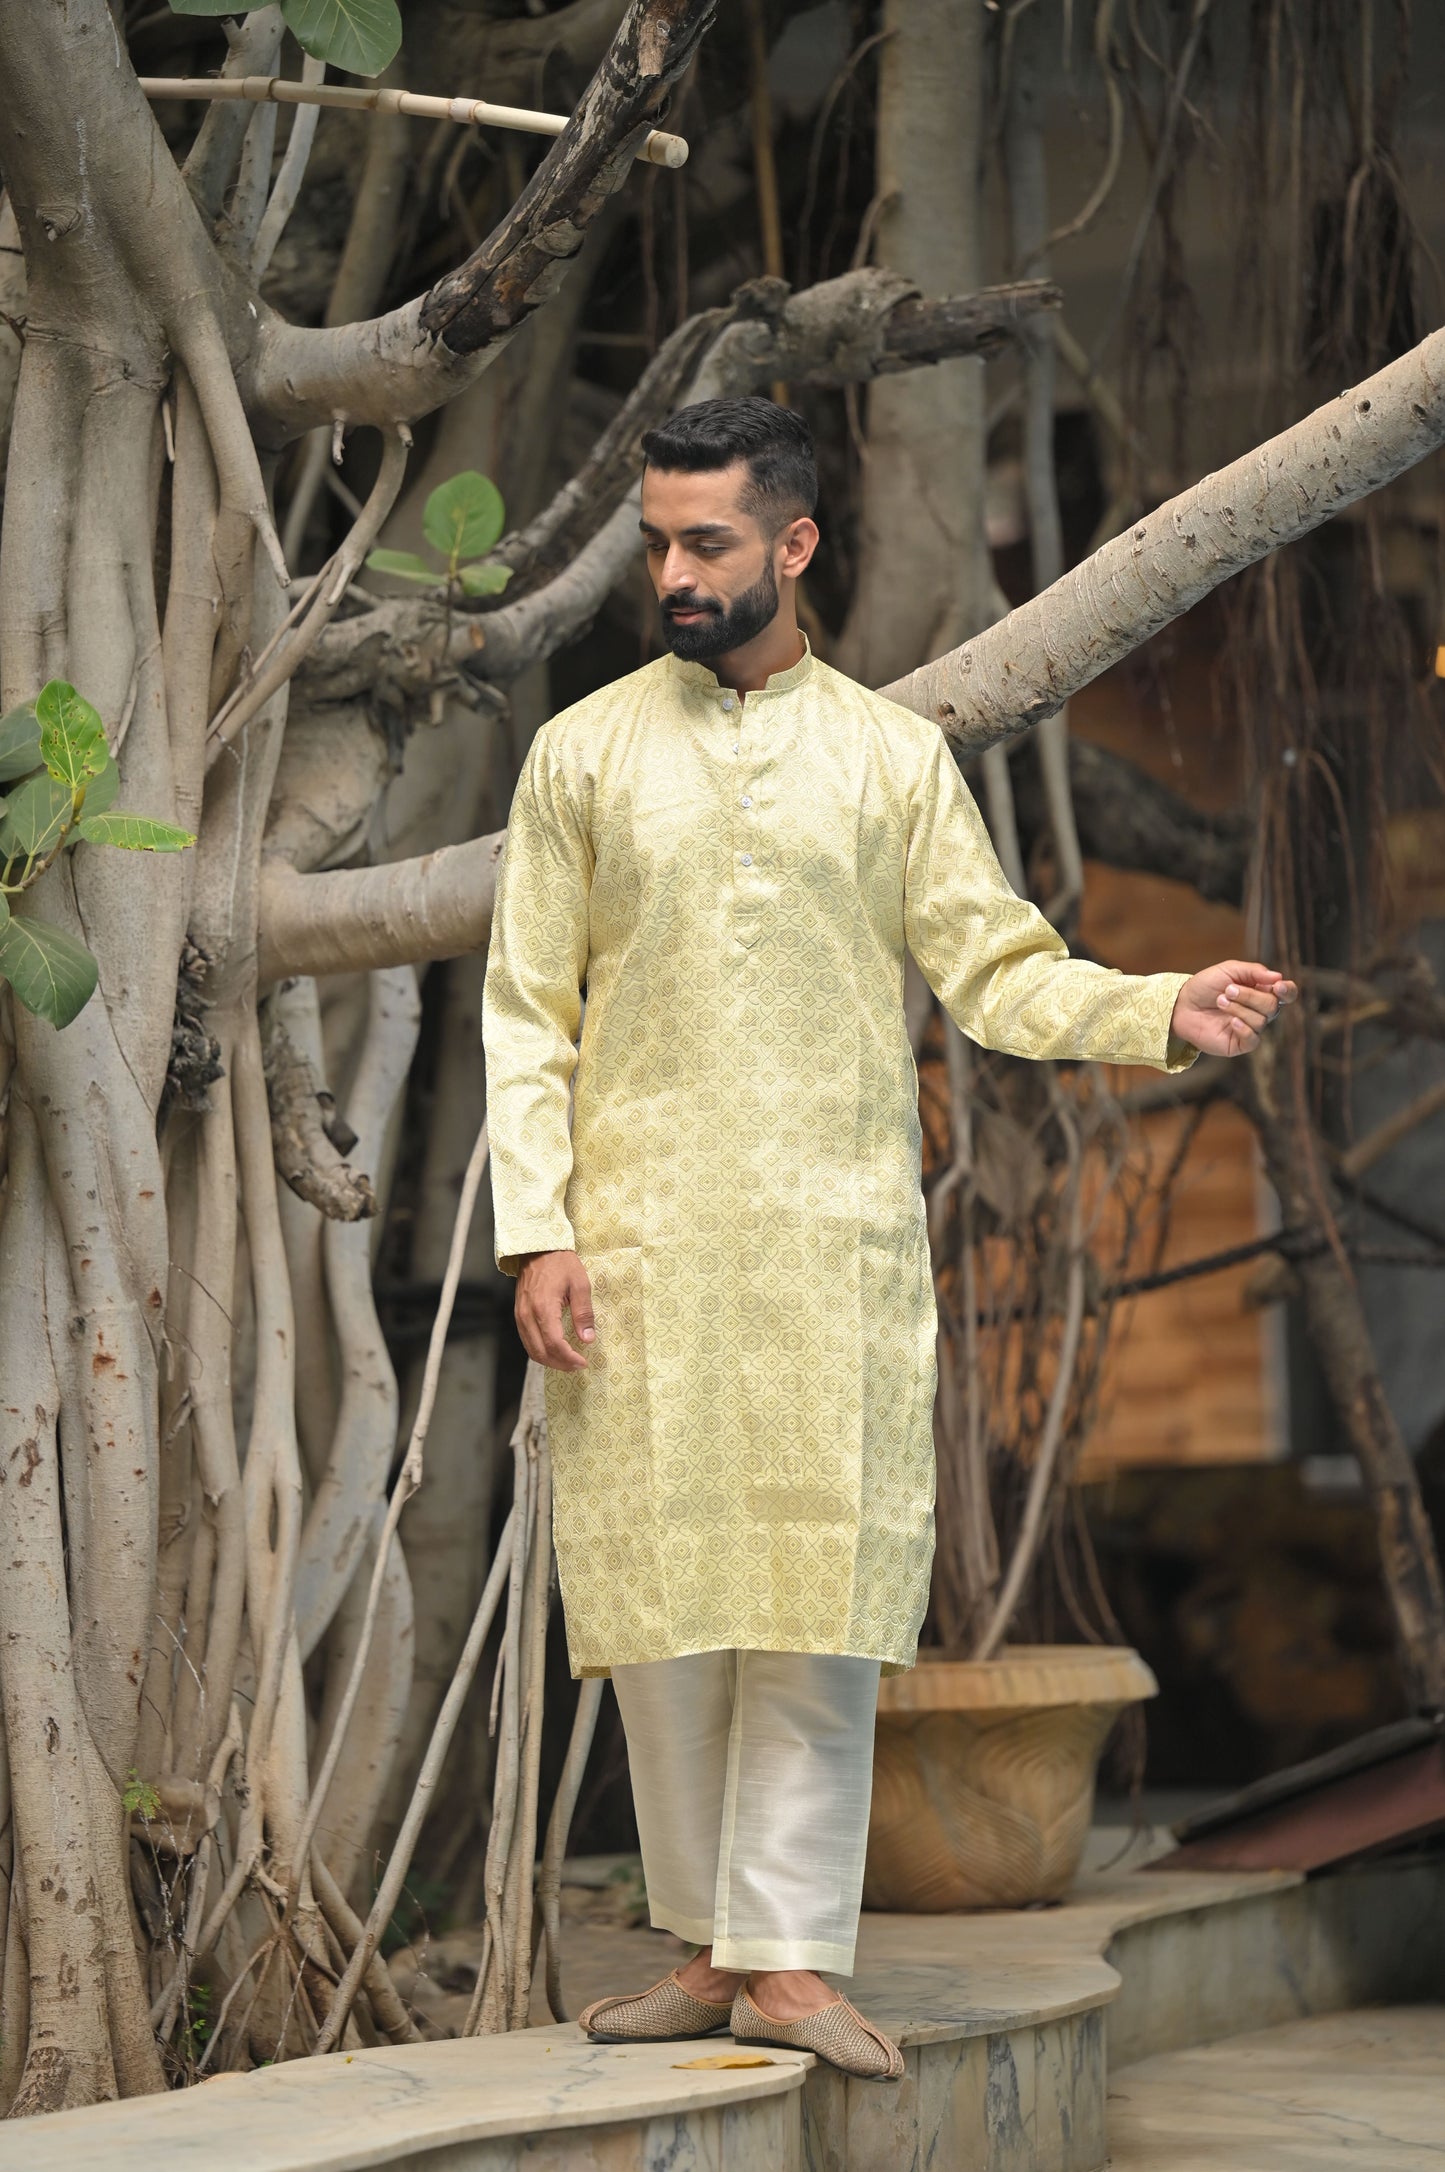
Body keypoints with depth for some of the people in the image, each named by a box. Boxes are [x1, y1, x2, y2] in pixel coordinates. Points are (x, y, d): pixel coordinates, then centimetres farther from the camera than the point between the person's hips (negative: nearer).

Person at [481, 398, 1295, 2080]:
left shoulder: (893, 756, 9)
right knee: (661, 1601, 0)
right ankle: (707, 1946, 11)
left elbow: (997, 971, 7)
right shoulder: (584, 754, 8)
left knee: (821, 1604, -5)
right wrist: (535, 1230, -4)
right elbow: (527, 1011, 6)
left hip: (835, 1242, 0)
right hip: (636, 1242, 0)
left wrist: (1162, 1010, -10)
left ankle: (790, 1959, 0)